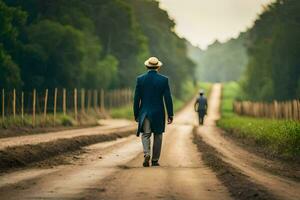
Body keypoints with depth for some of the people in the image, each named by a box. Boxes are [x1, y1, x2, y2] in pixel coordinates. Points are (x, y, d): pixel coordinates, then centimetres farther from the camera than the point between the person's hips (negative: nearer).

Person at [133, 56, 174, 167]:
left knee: (145, 135, 6)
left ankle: (146, 154, -20)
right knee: (158, 136, 11)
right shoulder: (164, 79, -5)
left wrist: (136, 114, 8)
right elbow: (168, 98, -6)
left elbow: (136, 98, -1)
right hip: (158, 113, 0)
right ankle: (155, 160, 13)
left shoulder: (140, 79, -3)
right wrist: (170, 115, 0)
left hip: (145, 112, 0)